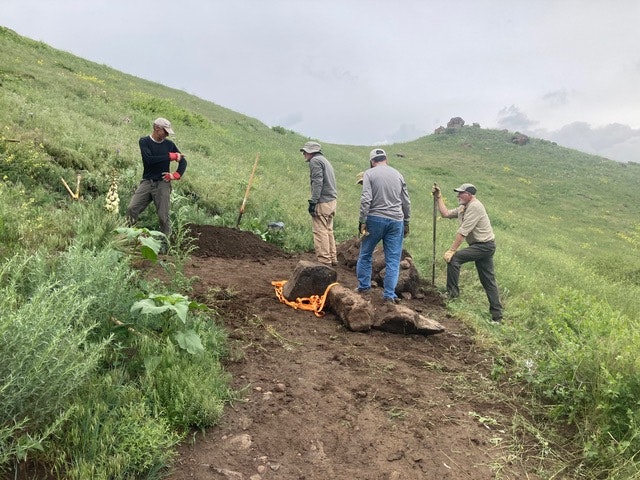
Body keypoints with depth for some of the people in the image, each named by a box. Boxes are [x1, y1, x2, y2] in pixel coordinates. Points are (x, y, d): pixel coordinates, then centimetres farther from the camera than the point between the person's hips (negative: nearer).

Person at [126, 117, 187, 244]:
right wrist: (170, 156, -13)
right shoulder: (144, 141, 1)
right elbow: (149, 159, -16)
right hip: (147, 182, -1)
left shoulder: (169, 144, 7)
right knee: (131, 209, -11)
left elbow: (183, 161, 13)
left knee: (163, 217, -1)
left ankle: (165, 242, 9)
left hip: (163, 183, 1)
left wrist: (176, 175, -2)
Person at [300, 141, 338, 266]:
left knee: (320, 232, -7)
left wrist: (313, 201, -19)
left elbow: (317, 182, -17)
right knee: (328, 230, 15)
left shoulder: (315, 161, -6)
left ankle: (324, 260, -7)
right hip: (332, 200, 10)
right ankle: (332, 258, 19)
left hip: (323, 202, -10)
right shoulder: (325, 161, 24)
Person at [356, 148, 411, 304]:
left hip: (375, 219, -2)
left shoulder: (369, 173, -1)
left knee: (365, 254, 15)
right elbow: (406, 202, 13)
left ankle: (364, 286, 22)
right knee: (393, 259, 5)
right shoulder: (398, 174, 11)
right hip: (396, 221, 3)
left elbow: (365, 199, -12)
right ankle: (389, 294, 5)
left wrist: (362, 221, -8)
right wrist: (406, 222, 21)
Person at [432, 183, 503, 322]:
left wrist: (451, 250, -24)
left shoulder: (474, 207, -17)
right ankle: (497, 315, 15)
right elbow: (445, 213, 13)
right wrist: (439, 197, 11)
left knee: (454, 258, -19)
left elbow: (462, 232, -22)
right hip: (483, 247, 10)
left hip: (483, 246, -10)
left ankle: (452, 292, -10)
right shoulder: (463, 208, 15)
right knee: (488, 281, 10)